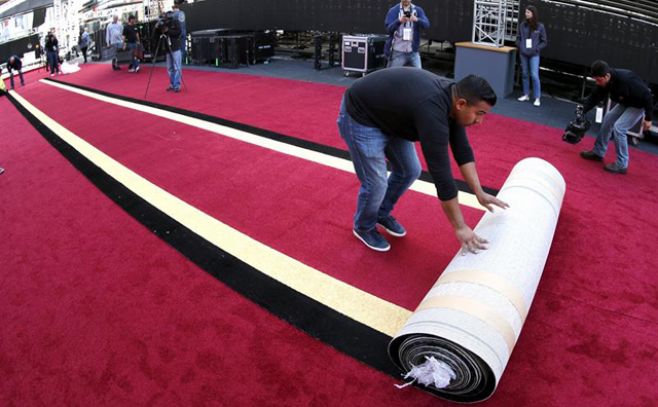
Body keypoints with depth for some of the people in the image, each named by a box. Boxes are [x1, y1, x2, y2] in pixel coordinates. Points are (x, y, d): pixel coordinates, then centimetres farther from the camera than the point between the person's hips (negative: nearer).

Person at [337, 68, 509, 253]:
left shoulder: (450, 96, -9)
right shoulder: (432, 110, -35)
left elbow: (462, 150, 1)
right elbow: (441, 173, -34)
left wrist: (479, 193, -1)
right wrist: (460, 227, -27)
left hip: (388, 115, 9)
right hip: (360, 117, -9)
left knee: (409, 171, 11)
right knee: (376, 182, -7)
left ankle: (382, 214, 33)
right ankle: (363, 227, 21)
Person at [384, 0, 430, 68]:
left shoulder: (418, 10, 6)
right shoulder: (393, 11, 0)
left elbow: (426, 24, -8)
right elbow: (388, 29, -12)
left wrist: (417, 20, -28)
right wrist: (399, 21, -30)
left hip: (413, 51, 2)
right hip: (397, 52, -2)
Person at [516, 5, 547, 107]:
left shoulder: (540, 26, -5)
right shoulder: (522, 25, 1)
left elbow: (544, 41, 1)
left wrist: (536, 49, -10)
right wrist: (519, 46, -3)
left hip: (534, 55, -3)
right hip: (523, 54, 3)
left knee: (534, 75, -9)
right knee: (524, 74, 11)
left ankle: (537, 98, -2)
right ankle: (526, 95, 24)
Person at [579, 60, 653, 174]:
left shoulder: (627, 80, -38)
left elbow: (647, 96, -30)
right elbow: (594, 97, -5)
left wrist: (648, 119, -24)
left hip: (639, 105, -8)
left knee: (619, 127, -17)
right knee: (608, 118, 7)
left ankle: (621, 165, -8)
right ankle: (598, 152, 19)